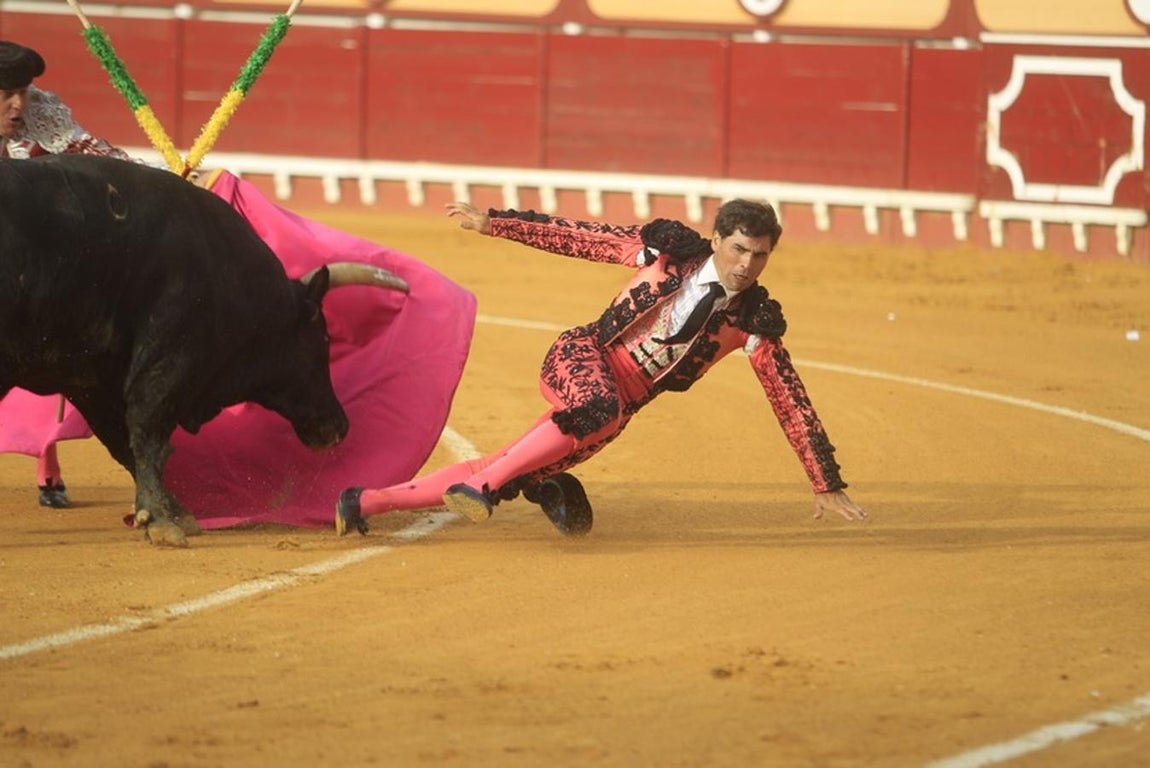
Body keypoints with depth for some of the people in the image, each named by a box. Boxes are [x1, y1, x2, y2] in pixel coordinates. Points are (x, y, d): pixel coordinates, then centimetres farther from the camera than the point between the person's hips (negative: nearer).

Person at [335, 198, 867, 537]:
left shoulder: (754, 322, -7)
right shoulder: (669, 249, -8)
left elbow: (791, 402, -3)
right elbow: (577, 237, 2)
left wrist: (826, 486, -3)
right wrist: (492, 223, 1)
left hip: (625, 403, 2)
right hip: (580, 359, -2)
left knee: (502, 476, -6)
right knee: (598, 407, -39)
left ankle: (366, 503, 5)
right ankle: (479, 485, -30)